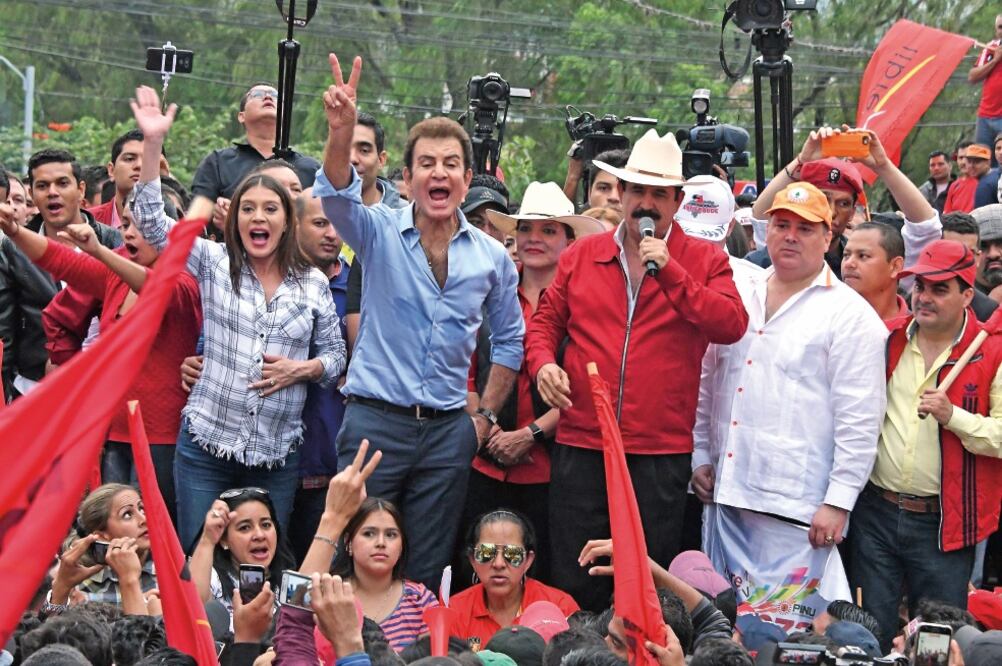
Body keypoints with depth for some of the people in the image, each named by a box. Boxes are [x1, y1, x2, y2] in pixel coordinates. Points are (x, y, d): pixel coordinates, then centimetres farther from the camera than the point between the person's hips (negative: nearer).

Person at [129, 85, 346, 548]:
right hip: (205, 446, -1)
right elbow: (152, 222, -6)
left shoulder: (313, 284, 6)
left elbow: (335, 355, 12)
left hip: (277, 454, 1)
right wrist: (153, 143, -15)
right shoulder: (214, 263, 3)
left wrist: (301, 369, -9)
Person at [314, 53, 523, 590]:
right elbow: (336, 195, -23)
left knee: (427, 574, 9)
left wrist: (486, 415, 10)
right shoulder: (379, 233, -2)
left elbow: (508, 339, 19)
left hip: (447, 430, 3)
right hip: (375, 420, -3)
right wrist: (341, 133, -42)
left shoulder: (491, 257, 6)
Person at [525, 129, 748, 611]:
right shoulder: (581, 256, 11)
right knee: (573, 585, 4)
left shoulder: (704, 261, 3)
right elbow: (545, 322, 17)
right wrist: (543, 363, -4)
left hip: (661, 450, -2)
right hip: (581, 444, 2)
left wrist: (669, 272, -17)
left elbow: (731, 325, -12)